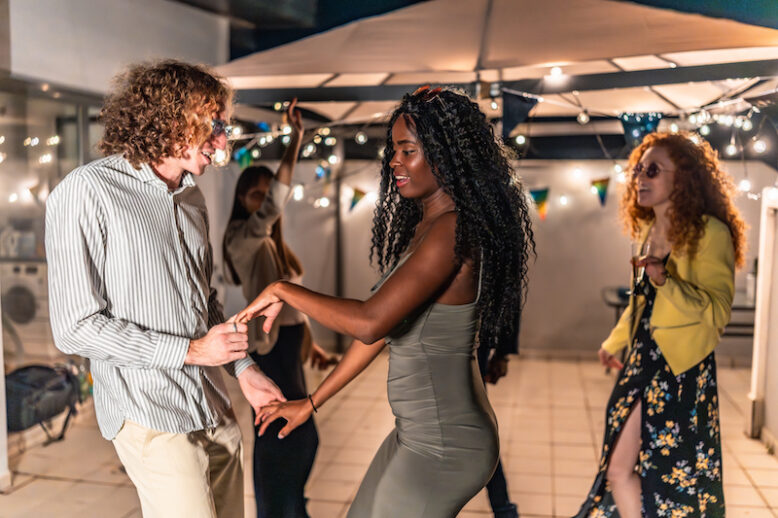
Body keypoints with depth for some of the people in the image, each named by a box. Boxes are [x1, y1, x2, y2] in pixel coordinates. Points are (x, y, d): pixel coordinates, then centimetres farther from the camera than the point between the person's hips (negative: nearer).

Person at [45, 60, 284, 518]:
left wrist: (244, 368, 10)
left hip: (216, 409, 7)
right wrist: (191, 350, -13)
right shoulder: (88, 192, -11)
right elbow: (76, 328, -13)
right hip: (151, 417, -6)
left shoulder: (192, 198, 11)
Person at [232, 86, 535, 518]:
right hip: (419, 433, 9)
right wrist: (311, 402, 13)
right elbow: (383, 325, 10)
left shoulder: (452, 231, -22)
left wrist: (282, 291, -17)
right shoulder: (420, 226, 8)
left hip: (443, 446, -9)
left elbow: (369, 323, -31)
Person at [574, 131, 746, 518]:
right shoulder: (650, 231, 10)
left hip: (680, 370, -8)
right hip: (644, 361, 8)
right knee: (620, 470, 14)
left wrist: (665, 283, -33)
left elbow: (718, 310, -19)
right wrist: (615, 341, 28)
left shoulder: (710, 233, -14)